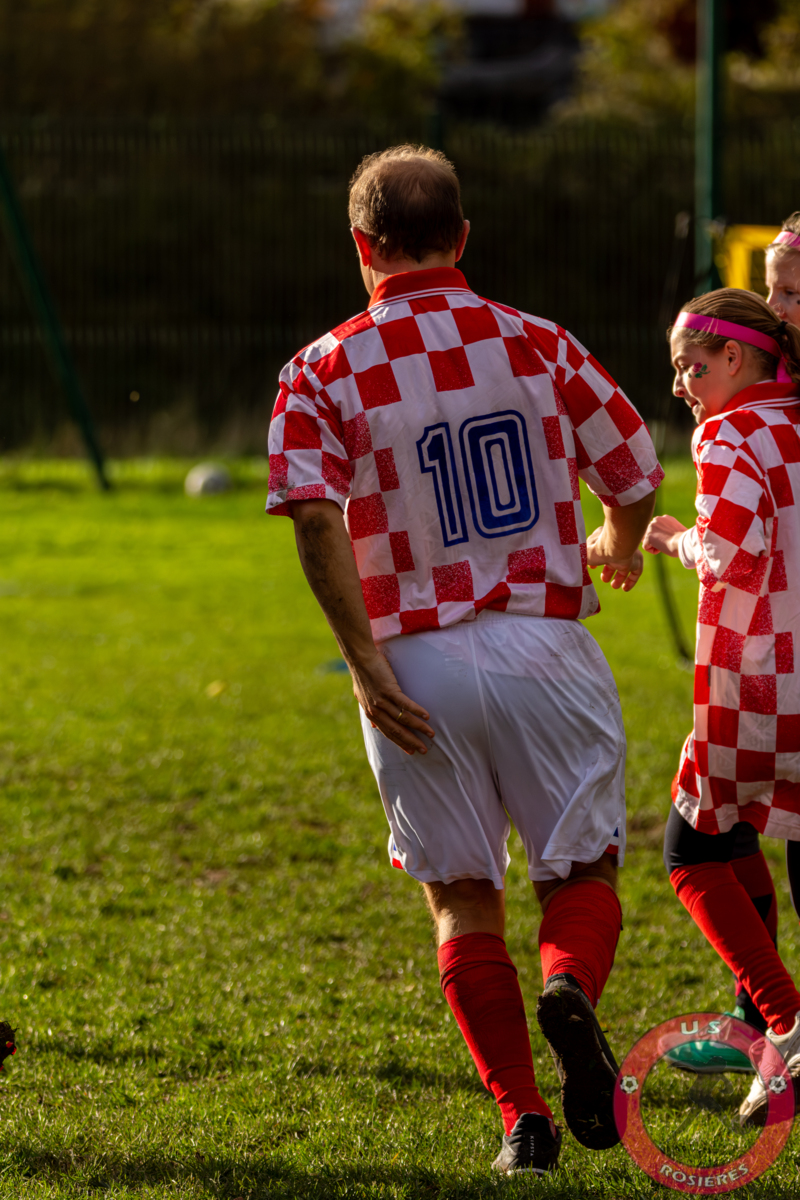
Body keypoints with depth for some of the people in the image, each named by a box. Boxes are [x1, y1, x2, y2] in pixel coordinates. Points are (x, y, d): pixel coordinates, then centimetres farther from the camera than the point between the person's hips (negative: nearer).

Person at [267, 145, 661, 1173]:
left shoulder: (324, 372, -1)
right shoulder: (539, 345, 3)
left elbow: (315, 517, -16)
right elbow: (636, 477, 8)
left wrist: (366, 664, -15)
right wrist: (615, 549, 30)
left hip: (417, 663, 0)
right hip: (545, 649, 0)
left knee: (463, 900, 10)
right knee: (583, 868, 10)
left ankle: (522, 1117, 2)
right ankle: (570, 990, -23)